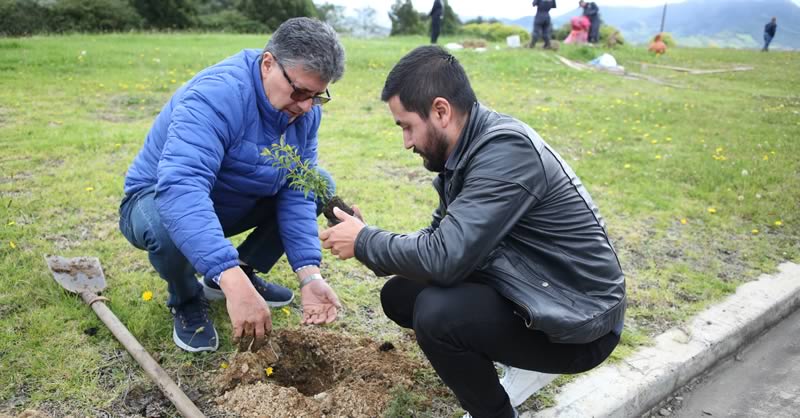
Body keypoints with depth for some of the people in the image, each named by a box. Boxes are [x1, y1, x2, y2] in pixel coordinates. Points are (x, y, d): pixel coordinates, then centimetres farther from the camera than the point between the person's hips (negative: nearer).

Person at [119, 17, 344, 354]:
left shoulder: (304, 109, -11)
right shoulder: (218, 95, -33)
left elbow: (297, 192, -15)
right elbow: (180, 187, -47)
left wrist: (309, 274, -29)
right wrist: (233, 282, -57)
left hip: (231, 207, 6)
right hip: (160, 199, -6)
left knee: (320, 185, -6)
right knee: (171, 223, -39)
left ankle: (245, 271, 7)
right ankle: (186, 301, -4)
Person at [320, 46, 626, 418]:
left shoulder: (506, 149, -26)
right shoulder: (470, 147, 2)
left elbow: (445, 257, -31)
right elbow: (442, 239, 9)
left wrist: (365, 241, -15)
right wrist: (368, 240, -3)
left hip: (578, 321, -9)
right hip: (525, 289, 9)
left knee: (436, 313, -29)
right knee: (399, 295, 4)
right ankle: (525, 365, 14)